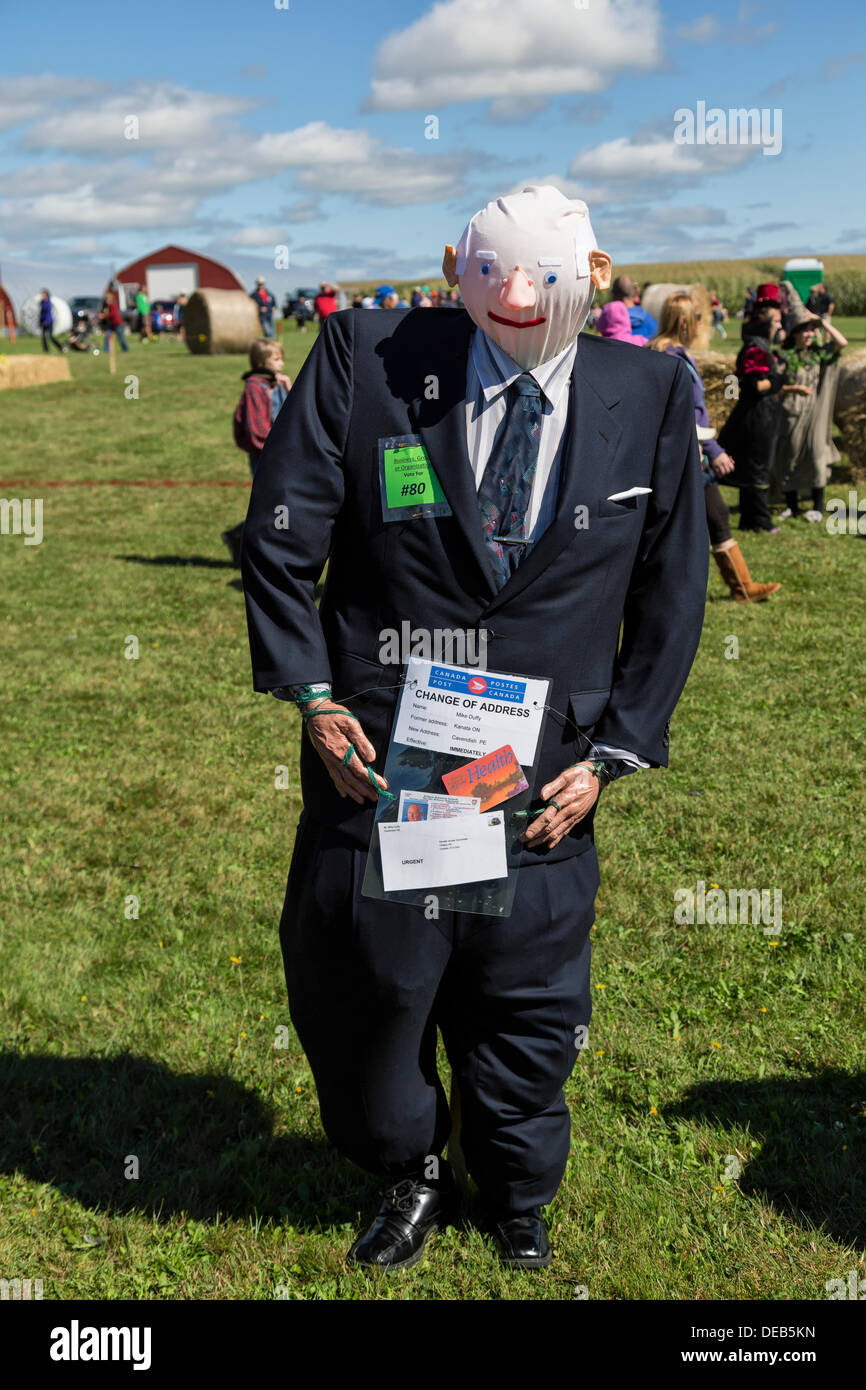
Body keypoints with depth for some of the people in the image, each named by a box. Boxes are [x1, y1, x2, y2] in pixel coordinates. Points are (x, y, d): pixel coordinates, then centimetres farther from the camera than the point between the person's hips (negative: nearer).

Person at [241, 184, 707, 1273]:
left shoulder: (653, 397, -4)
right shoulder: (366, 357, -8)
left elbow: (672, 596, 3)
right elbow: (279, 538, -3)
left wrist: (612, 752, -1)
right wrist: (314, 696, -7)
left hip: (544, 779, 1)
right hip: (378, 757, 0)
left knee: (526, 1012, 16)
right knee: (366, 986, 14)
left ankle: (518, 1203, 46)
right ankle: (410, 1176, 45)